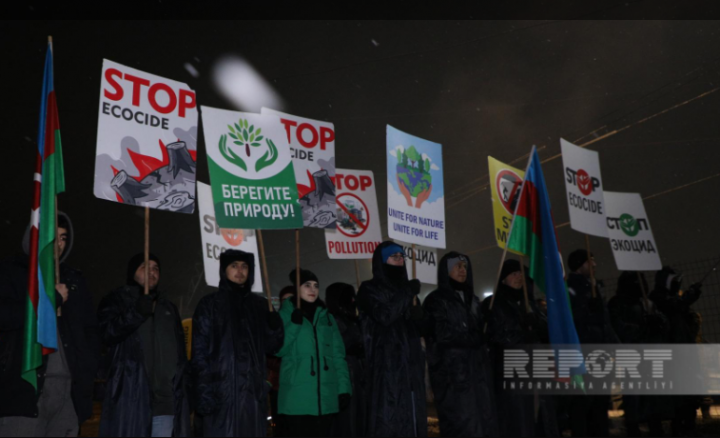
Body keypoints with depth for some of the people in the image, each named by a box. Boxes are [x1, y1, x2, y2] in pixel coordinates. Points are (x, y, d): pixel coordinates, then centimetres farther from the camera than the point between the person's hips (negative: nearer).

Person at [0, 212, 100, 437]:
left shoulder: (74, 280, 21)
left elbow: (89, 329, 20)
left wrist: (87, 372, 6)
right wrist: (52, 299, -3)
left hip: (68, 388, 4)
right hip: (23, 387, -4)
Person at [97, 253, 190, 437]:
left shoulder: (168, 308, 24)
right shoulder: (117, 300, 11)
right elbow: (108, 332, -8)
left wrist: (182, 391, 9)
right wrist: (137, 313, -20)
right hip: (131, 396, -4)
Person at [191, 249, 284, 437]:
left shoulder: (260, 305, 16)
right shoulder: (210, 305, 4)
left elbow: (270, 346, 12)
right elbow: (200, 352, -1)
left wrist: (275, 328, -9)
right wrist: (204, 392, -11)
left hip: (254, 392, 4)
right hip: (221, 392, -3)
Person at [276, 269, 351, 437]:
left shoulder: (326, 317, 15)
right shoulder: (286, 314, 6)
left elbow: (338, 355, 11)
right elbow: (279, 350, -5)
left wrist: (344, 387, 2)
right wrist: (294, 325, -15)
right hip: (297, 397, -3)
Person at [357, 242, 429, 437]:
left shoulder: (405, 289, 20)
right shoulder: (369, 290, 1)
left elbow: (422, 328, 19)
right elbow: (384, 316, -18)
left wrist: (416, 310, -2)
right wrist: (407, 293, -9)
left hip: (411, 366, 6)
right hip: (386, 366, -6)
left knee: (413, 420, 5)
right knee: (387, 422, -10)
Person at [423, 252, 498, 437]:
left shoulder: (473, 300, 20)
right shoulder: (435, 300, 0)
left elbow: (481, 334, 20)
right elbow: (442, 335, -9)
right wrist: (470, 339, 0)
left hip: (477, 368, 6)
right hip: (451, 371, -6)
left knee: (484, 421, 0)